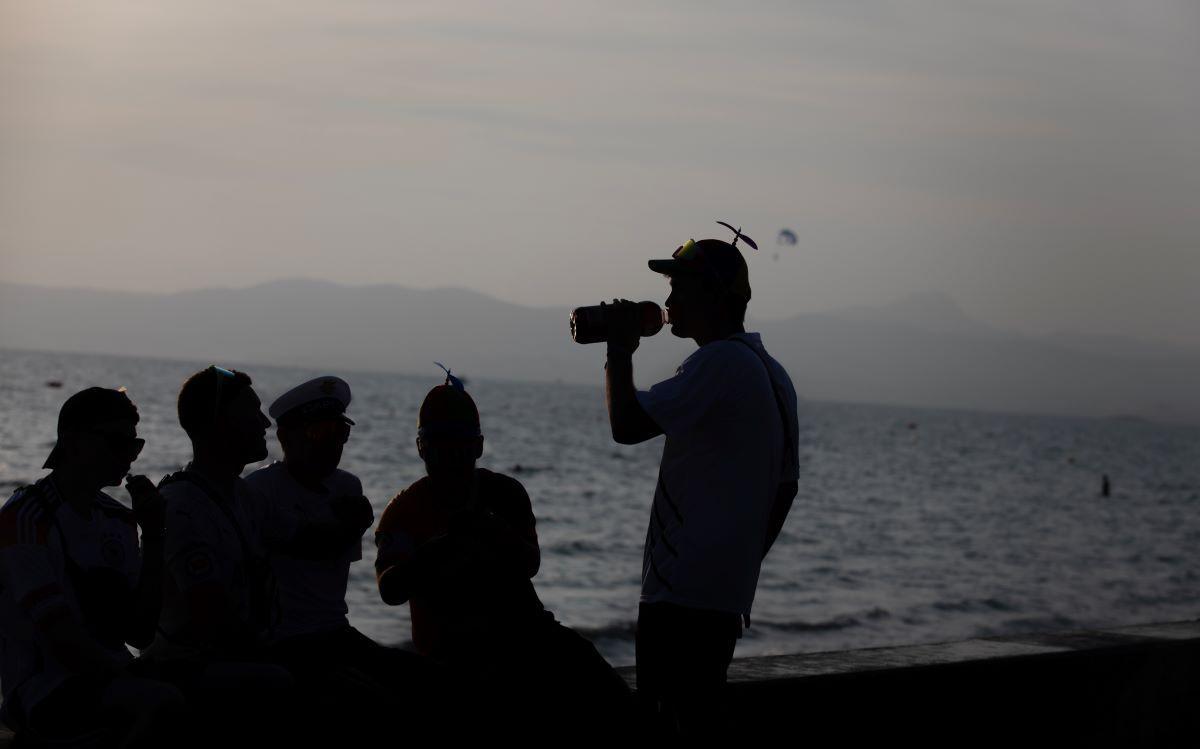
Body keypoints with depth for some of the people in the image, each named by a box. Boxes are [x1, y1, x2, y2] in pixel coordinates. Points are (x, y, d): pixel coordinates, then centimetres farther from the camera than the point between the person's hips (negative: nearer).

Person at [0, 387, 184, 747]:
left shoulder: (118, 519, 14)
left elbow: (140, 634, 4)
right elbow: (65, 643, -16)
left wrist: (153, 538, -1)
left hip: (109, 677, 8)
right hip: (43, 690, -7)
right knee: (162, 702, -32)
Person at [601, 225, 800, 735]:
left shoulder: (719, 361, -13)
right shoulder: (772, 373, 17)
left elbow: (627, 425, -18)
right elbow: (784, 488, 20)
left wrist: (619, 352, -4)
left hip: (683, 593, -10)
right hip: (729, 593, 10)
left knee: (673, 729, -7)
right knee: (696, 720, 13)